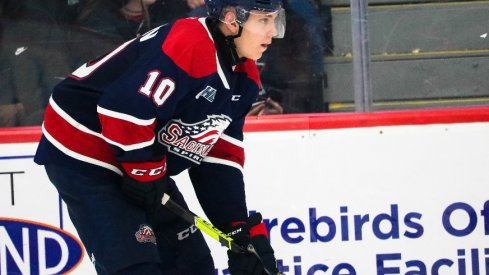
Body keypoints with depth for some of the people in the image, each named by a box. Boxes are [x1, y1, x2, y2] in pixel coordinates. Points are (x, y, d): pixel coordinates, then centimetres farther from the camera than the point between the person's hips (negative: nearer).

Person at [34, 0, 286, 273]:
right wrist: (147, 174, -21)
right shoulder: (188, 45, -27)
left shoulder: (245, 77, 3)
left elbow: (221, 159, 7)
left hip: (143, 167, 10)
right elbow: (123, 108, -33)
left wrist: (244, 230, 0)